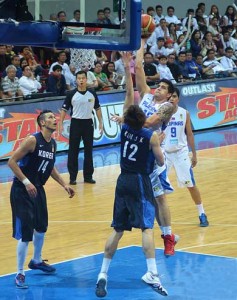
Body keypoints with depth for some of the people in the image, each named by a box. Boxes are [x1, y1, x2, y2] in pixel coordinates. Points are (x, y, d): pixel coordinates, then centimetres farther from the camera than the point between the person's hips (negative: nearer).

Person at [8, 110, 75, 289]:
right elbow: (12, 161, -20)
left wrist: (65, 185, 16)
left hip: (37, 189, 8)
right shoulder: (32, 140, -19)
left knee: (41, 227, 21)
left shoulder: (53, 144, 5)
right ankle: (20, 274, 0)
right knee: (25, 233, -10)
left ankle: (37, 261, 44)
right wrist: (26, 182, -26)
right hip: (22, 190, -8)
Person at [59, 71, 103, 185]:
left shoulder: (92, 94, 2)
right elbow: (64, 109, -1)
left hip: (88, 123, 2)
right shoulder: (71, 94, -5)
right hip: (75, 123, -2)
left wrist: (100, 122, 5)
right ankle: (72, 177, 5)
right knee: (73, 151, -1)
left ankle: (88, 176, 15)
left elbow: (97, 108, 11)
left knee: (88, 150, 7)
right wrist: (61, 123, -9)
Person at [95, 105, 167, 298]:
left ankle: (103, 274, 12)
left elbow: (126, 116, 22)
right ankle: (152, 273, -24)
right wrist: (158, 143, 15)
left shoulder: (125, 129, 1)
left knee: (118, 229, 12)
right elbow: (161, 162, 0)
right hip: (140, 182, -5)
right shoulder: (151, 136, -11)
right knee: (147, 228, -11)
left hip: (123, 181, 5)